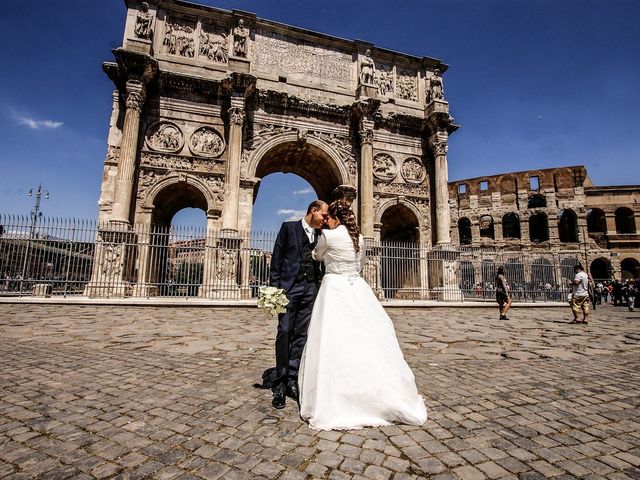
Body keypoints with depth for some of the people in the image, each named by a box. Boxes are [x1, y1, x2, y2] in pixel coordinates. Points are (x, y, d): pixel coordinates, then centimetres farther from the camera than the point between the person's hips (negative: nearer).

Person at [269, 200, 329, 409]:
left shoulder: (320, 235, 14)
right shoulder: (289, 227, 4)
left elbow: (321, 261, 15)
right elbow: (277, 257, 0)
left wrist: (320, 287, 7)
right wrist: (274, 286, -6)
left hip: (311, 288, 4)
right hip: (289, 286, -3)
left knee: (301, 335, 5)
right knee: (284, 332, -2)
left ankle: (292, 380, 16)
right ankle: (280, 383, 10)